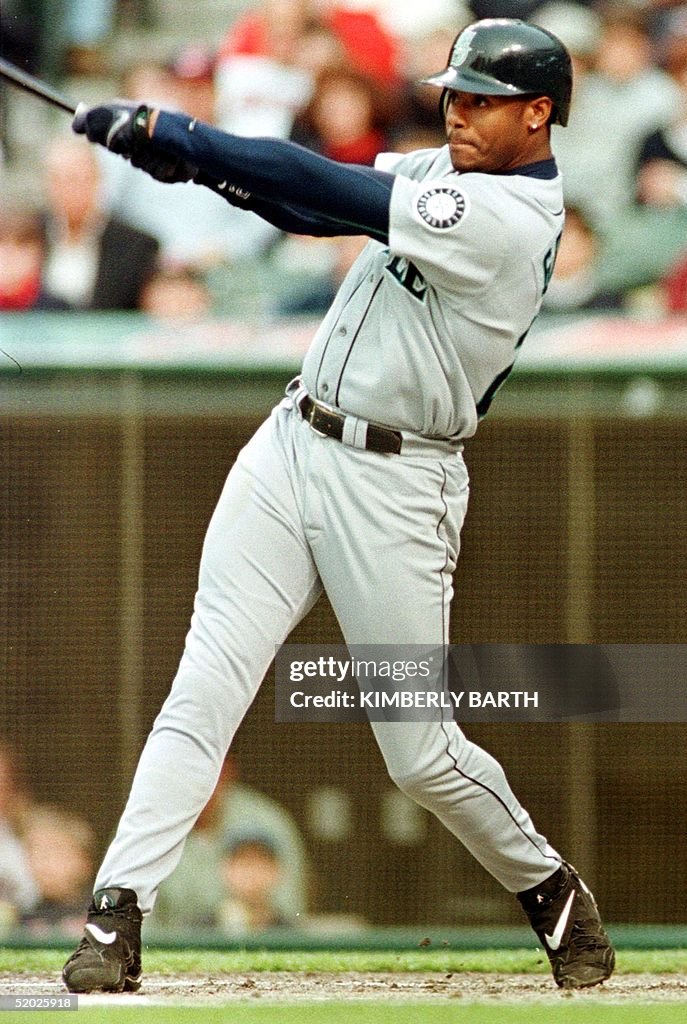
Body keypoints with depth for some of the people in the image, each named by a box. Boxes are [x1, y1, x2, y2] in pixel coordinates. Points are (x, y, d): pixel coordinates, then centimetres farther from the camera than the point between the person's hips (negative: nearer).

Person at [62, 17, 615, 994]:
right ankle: (116, 917, -12)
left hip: (395, 487, -7)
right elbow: (311, 205, 5)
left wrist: (179, 137, -21)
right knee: (203, 689, -7)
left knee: (422, 753, 1)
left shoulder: (512, 222, -18)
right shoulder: (444, 171, 10)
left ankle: (551, 893, 26)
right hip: (292, 444, 7)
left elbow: (338, 194, -22)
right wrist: (194, 159, -15)